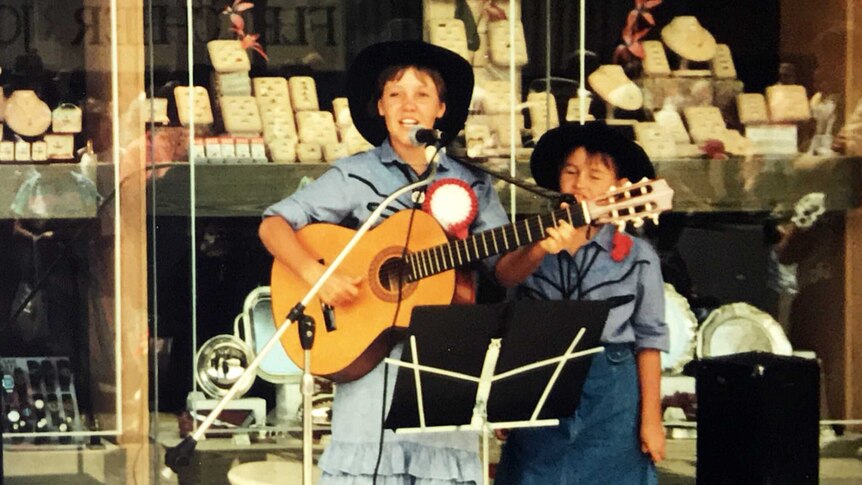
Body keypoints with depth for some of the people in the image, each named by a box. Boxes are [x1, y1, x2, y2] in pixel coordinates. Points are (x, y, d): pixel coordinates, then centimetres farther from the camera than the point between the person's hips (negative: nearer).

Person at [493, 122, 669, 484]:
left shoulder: (636, 257, 1)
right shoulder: (531, 241, 3)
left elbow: (649, 340, 2)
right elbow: (505, 275, -18)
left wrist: (651, 420, -1)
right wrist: (542, 248, -39)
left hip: (611, 401, -1)